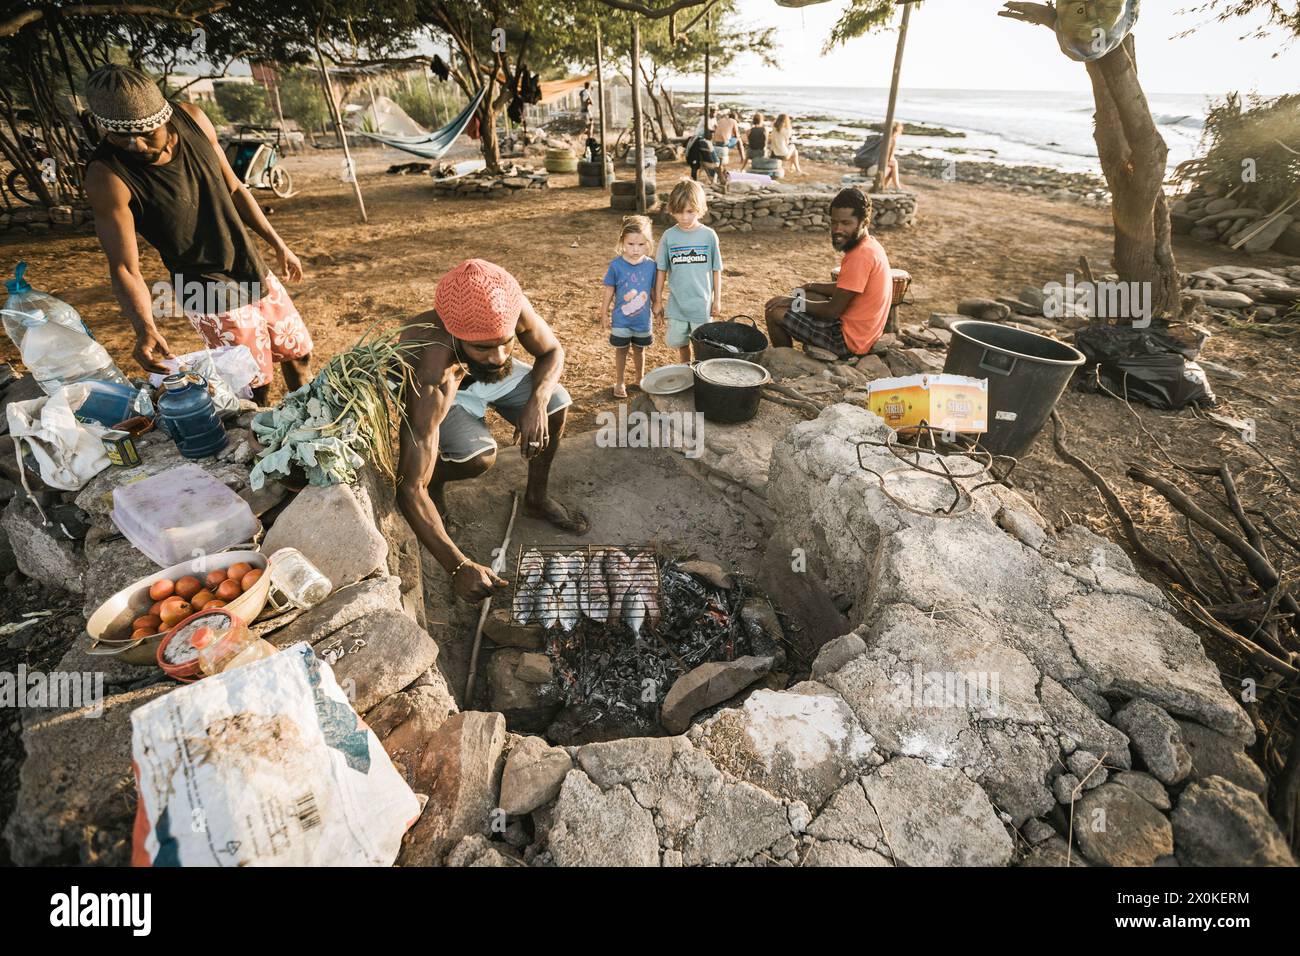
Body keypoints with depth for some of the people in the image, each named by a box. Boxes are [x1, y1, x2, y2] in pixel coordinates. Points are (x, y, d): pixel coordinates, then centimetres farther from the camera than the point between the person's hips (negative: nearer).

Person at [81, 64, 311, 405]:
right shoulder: (107, 176, -20)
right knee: (255, 390, -2)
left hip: (257, 273, 6)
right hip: (211, 296, -6)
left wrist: (277, 244, 10)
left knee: (299, 352, 19)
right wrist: (145, 329, -34)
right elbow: (124, 269, -20)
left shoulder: (192, 119, -7)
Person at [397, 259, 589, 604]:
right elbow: (409, 488, -43)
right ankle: (436, 480, 6)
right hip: (444, 393, -4)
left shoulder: (511, 306, -35)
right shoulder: (431, 380, -45)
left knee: (556, 405, -11)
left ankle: (536, 498, 11)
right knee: (480, 456, -30)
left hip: (491, 377, 5)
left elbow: (552, 351, -13)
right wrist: (459, 566, -50)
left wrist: (537, 401, -34)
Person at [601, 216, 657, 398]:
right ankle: (619, 383, 28)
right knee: (621, 350, 12)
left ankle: (640, 379, 38)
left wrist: (656, 308, 12)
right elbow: (609, 291, -6)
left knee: (639, 350, 18)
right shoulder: (616, 264, -13)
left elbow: (653, 290, 4)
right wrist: (604, 314, -2)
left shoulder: (650, 265, -8)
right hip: (621, 320, -2)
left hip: (643, 319, 2)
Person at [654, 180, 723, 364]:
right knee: (681, 344, 13)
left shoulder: (709, 235, -6)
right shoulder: (669, 236, -3)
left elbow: (716, 270, 1)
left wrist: (717, 300, 2)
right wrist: (658, 301, 4)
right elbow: (661, 270, 3)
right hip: (676, 304, 1)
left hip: (702, 304, -1)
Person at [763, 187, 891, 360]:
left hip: (848, 341, -10)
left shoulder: (861, 256, -24)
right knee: (806, 295, 25)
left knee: (775, 312, -8)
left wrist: (794, 302, -9)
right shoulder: (870, 245, 6)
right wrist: (812, 286, 9)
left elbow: (833, 311, -21)